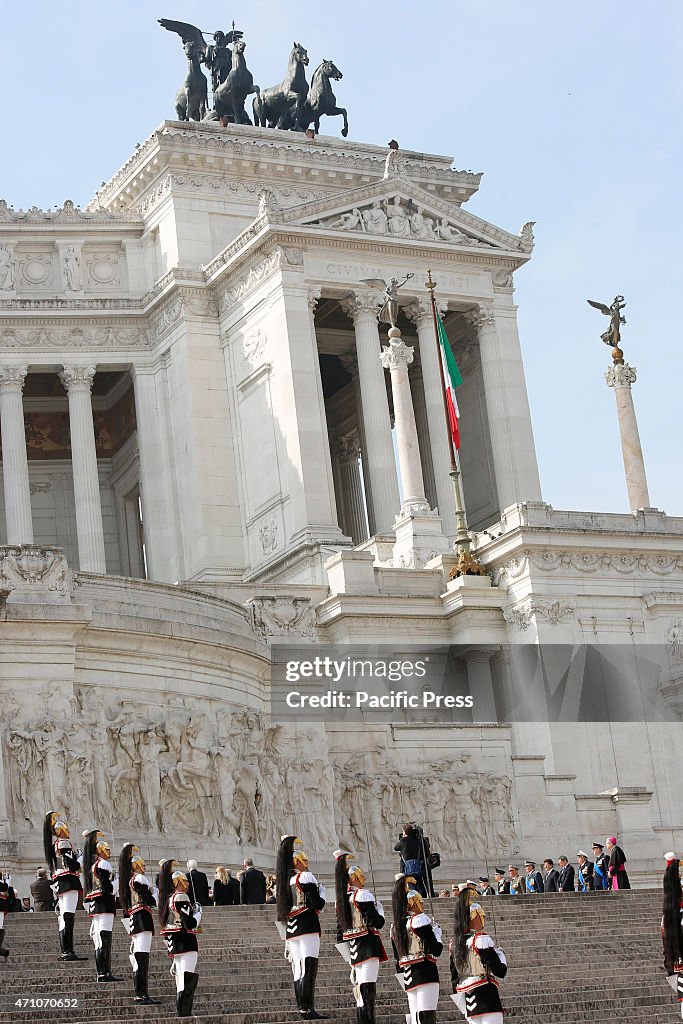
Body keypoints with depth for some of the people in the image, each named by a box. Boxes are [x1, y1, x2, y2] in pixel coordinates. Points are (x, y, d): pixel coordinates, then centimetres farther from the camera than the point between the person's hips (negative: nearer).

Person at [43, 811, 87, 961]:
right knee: (69, 917, -13)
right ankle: (69, 951, -18)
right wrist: (81, 855, 0)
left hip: (59, 883, 10)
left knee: (63, 918, 12)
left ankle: (64, 951, 14)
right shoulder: (64, 843, -10)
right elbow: (73, 865, -16)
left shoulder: (53, 845, 18)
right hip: (69, 882, -10)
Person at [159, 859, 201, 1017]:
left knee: (181, 980, 13)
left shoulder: (168, 898, 16)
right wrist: (198, 911, -2)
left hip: (173, 943, 10)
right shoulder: (181, 897, -13)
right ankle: (185, 1014, -16)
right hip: (186, 943, -10)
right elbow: (190, 924, -19)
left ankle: (180, 1014, 15)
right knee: (188, 980, -12)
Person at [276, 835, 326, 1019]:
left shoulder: (285, 880, 16)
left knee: (298, 969, 9)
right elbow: (317, 904, -12)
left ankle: (301, 1008, 10)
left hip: (291, 929, 8)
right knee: (309, 966, -10)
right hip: (308, 927, -8)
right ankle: (308, 1009, -16)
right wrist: (322, 891, 6)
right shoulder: (306, 877, -7)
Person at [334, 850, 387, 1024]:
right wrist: (379, 908, 4)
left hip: (353, 948, 8)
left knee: (359, 990, 11)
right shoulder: (363, 895, -11)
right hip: (368, 946, -8)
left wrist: (348, 954, 24)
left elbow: (340, 930, 18)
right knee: (368, 990, -10)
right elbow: (377, 922, -15)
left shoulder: (342, 898, 12)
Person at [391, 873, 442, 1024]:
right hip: (426, 974, -8)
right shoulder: (420, 919, -9)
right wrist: (437, 931, 4)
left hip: (408, 977, 8)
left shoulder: (396, 926, 14)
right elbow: (436, 950, -12)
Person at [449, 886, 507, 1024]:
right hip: (486, 996, -7)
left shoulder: (454, 943, 10)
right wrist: (500, 954, 5)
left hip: (467, 996, 7)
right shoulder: (481, 939, -11)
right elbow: (500, 971, -12)